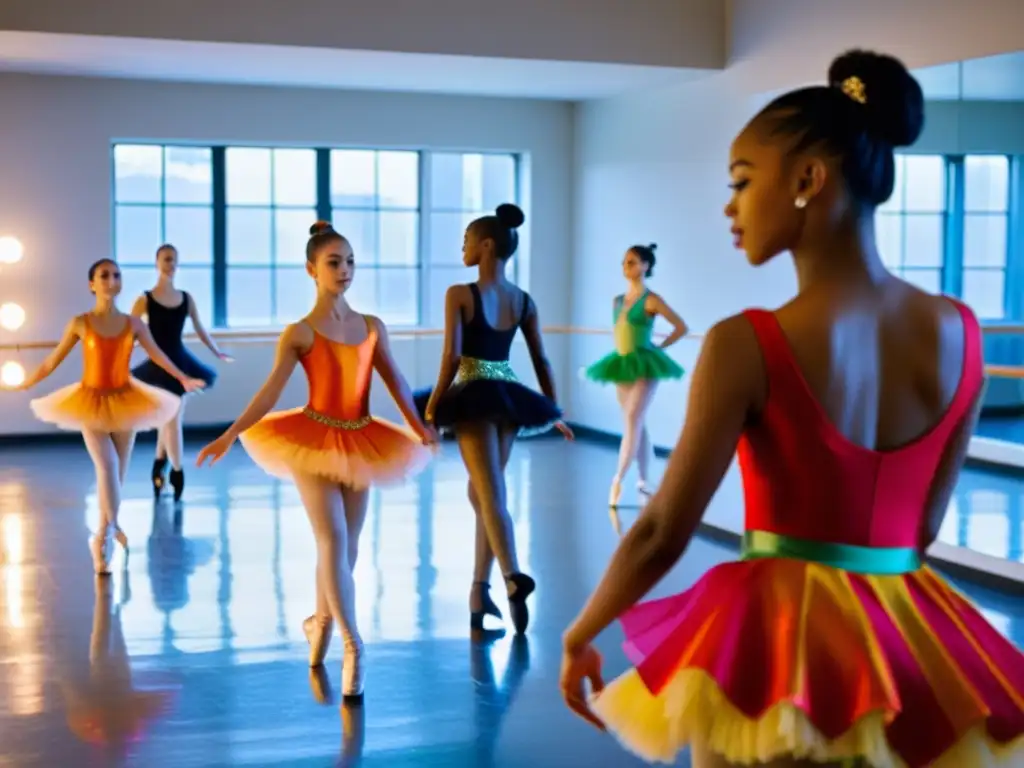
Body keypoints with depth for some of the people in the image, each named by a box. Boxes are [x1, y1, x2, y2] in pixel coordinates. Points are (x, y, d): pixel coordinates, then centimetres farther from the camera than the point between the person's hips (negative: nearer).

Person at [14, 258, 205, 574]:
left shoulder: (133, 323, -2)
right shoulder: (80, 323, -7)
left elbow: (157, 355, 12)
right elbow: (52, 361, 2)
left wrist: (183, 378, 20)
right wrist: (21, 386, 4)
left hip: (123, 401, 3)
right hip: (91, 403, -2)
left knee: (117, 471, 8)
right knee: (107, 466, -18)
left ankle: (105, 534, 24)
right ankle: (109, 530, -12)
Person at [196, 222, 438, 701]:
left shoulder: (372, 327, 6)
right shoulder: (300, 333, -6)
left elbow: (395, 382, 11)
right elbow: (270, 392, -10)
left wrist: (419, 426, 3)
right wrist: (230, 435, -19)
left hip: (359, 442, 5)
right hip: (314, 441, -4)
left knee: (346, 545, 11)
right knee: (333, 542, -12)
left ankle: (321, 622, 32)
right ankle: (353, 646, -11)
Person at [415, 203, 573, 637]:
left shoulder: (460, 295, -10)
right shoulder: (524, 301, 5)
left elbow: (452, 356, -17)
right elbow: (541, 361, 9)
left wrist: (433, 405, -8)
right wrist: (554, 412, 17)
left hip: (473, 396, -6)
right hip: (508, 396, 6)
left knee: (491, 496, -9)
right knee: (482, 493, 17)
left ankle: (513, 578, -29)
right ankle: (480, 589, 22)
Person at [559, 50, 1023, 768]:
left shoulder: (747, 345, -17)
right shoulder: (959, 332, -3)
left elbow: (663, 534, -11)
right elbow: (925, 525, 6)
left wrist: (579, 636, 4)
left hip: (782, 633, -4)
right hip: (908, 639, 5)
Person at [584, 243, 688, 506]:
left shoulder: (651, 300, -9)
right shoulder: (617, 300, 9)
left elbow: (682, 327, -6)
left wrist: (659, 348, -4)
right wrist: (624, 352, 9)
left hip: (644, 365, -7)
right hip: (622, 365, 7)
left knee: (632, 421, -12)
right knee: (637, 424, 11)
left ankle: (618, 479, -16)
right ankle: (643, 480, 18)